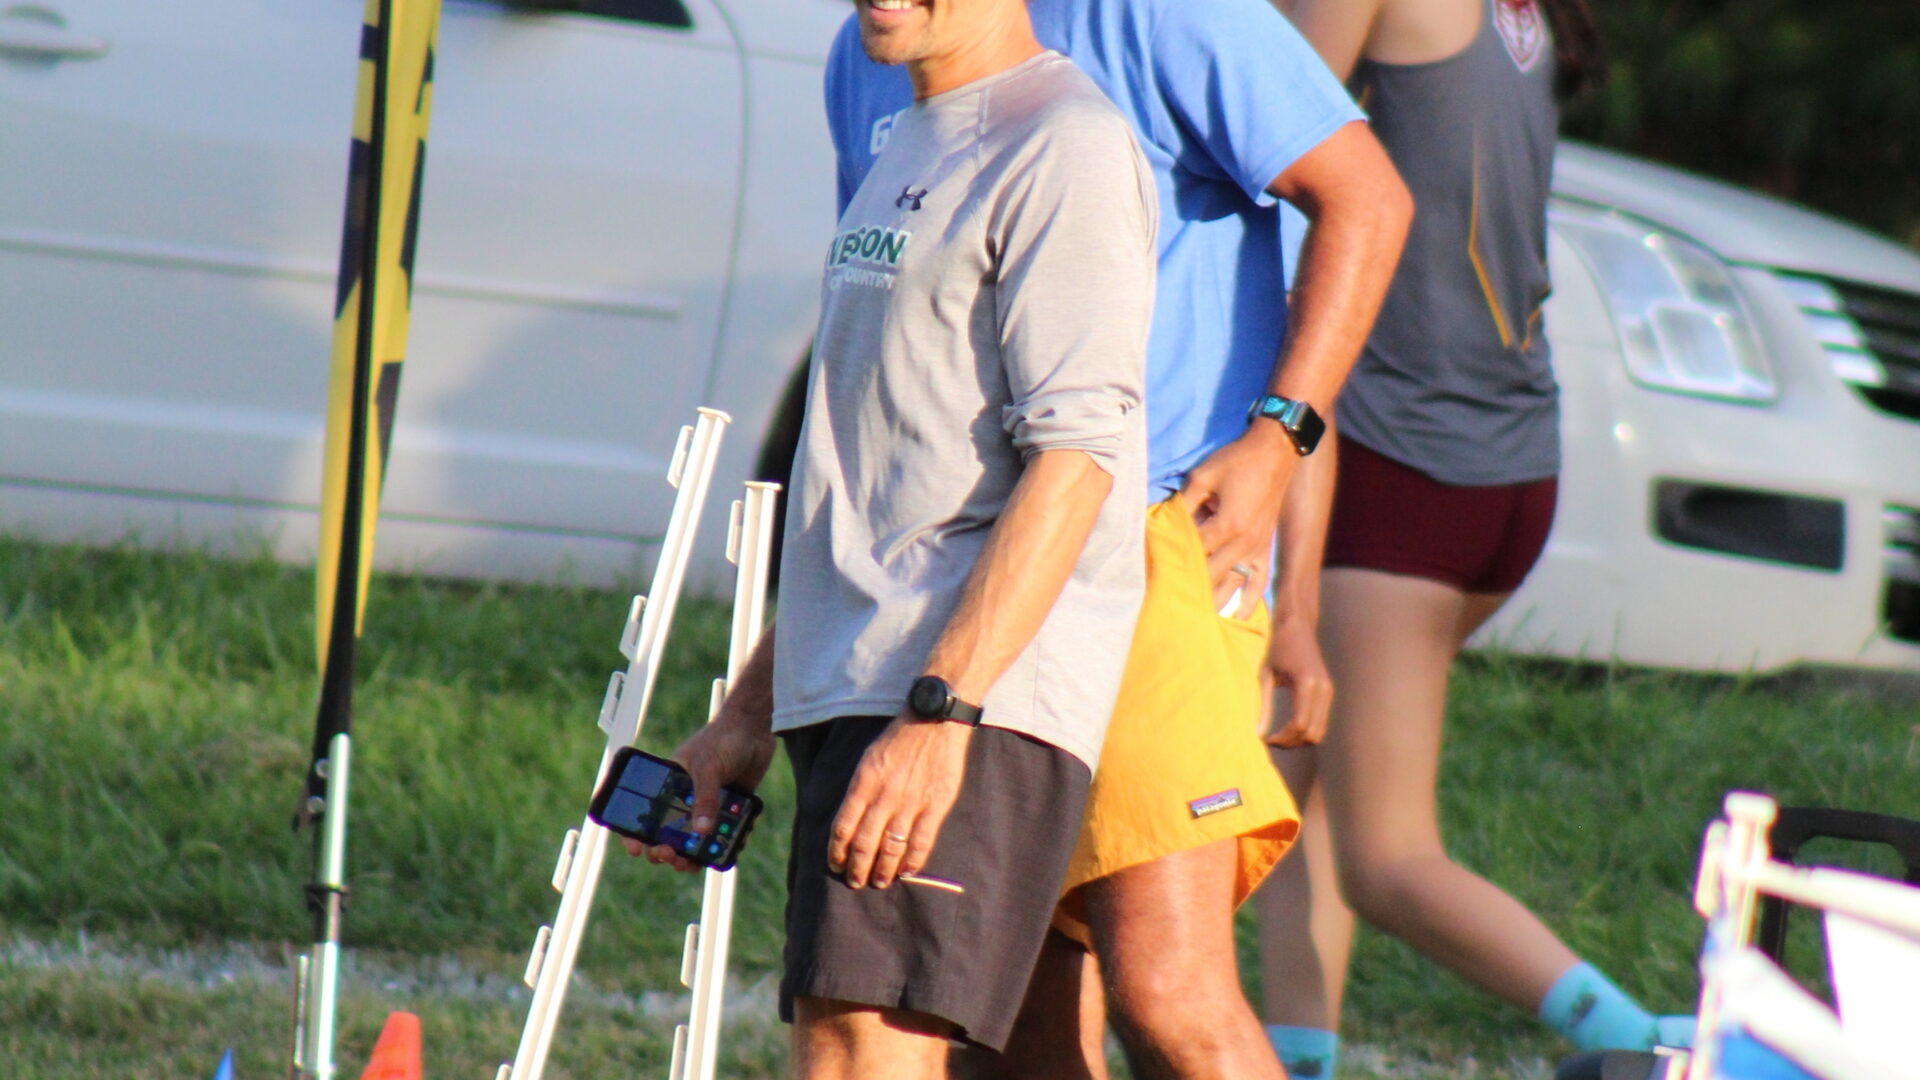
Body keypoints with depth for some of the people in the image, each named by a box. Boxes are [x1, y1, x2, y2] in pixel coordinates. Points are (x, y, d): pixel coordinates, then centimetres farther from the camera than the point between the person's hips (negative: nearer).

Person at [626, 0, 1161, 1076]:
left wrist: (940, 709, -25)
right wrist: (751, 712, 26)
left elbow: (1076, 457, -18)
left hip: (977, 706, -10)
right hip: (848, 700, 10)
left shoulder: (1068, 148, -8)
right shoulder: (916, 149, 22)